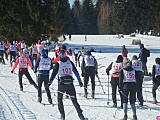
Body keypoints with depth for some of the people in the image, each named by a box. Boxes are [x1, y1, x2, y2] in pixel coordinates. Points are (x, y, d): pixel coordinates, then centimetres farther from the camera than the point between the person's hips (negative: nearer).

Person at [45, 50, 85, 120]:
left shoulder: (58, 64, -5)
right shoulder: (70, 63, 3)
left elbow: (54, 74, -6)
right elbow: (76, 72, 8)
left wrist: (49, 83, -2)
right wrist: (80, 81, 17)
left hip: (61, 84, -2)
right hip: (70, 84, 2)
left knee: (59, 99, 17)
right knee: (74, 100, 8)